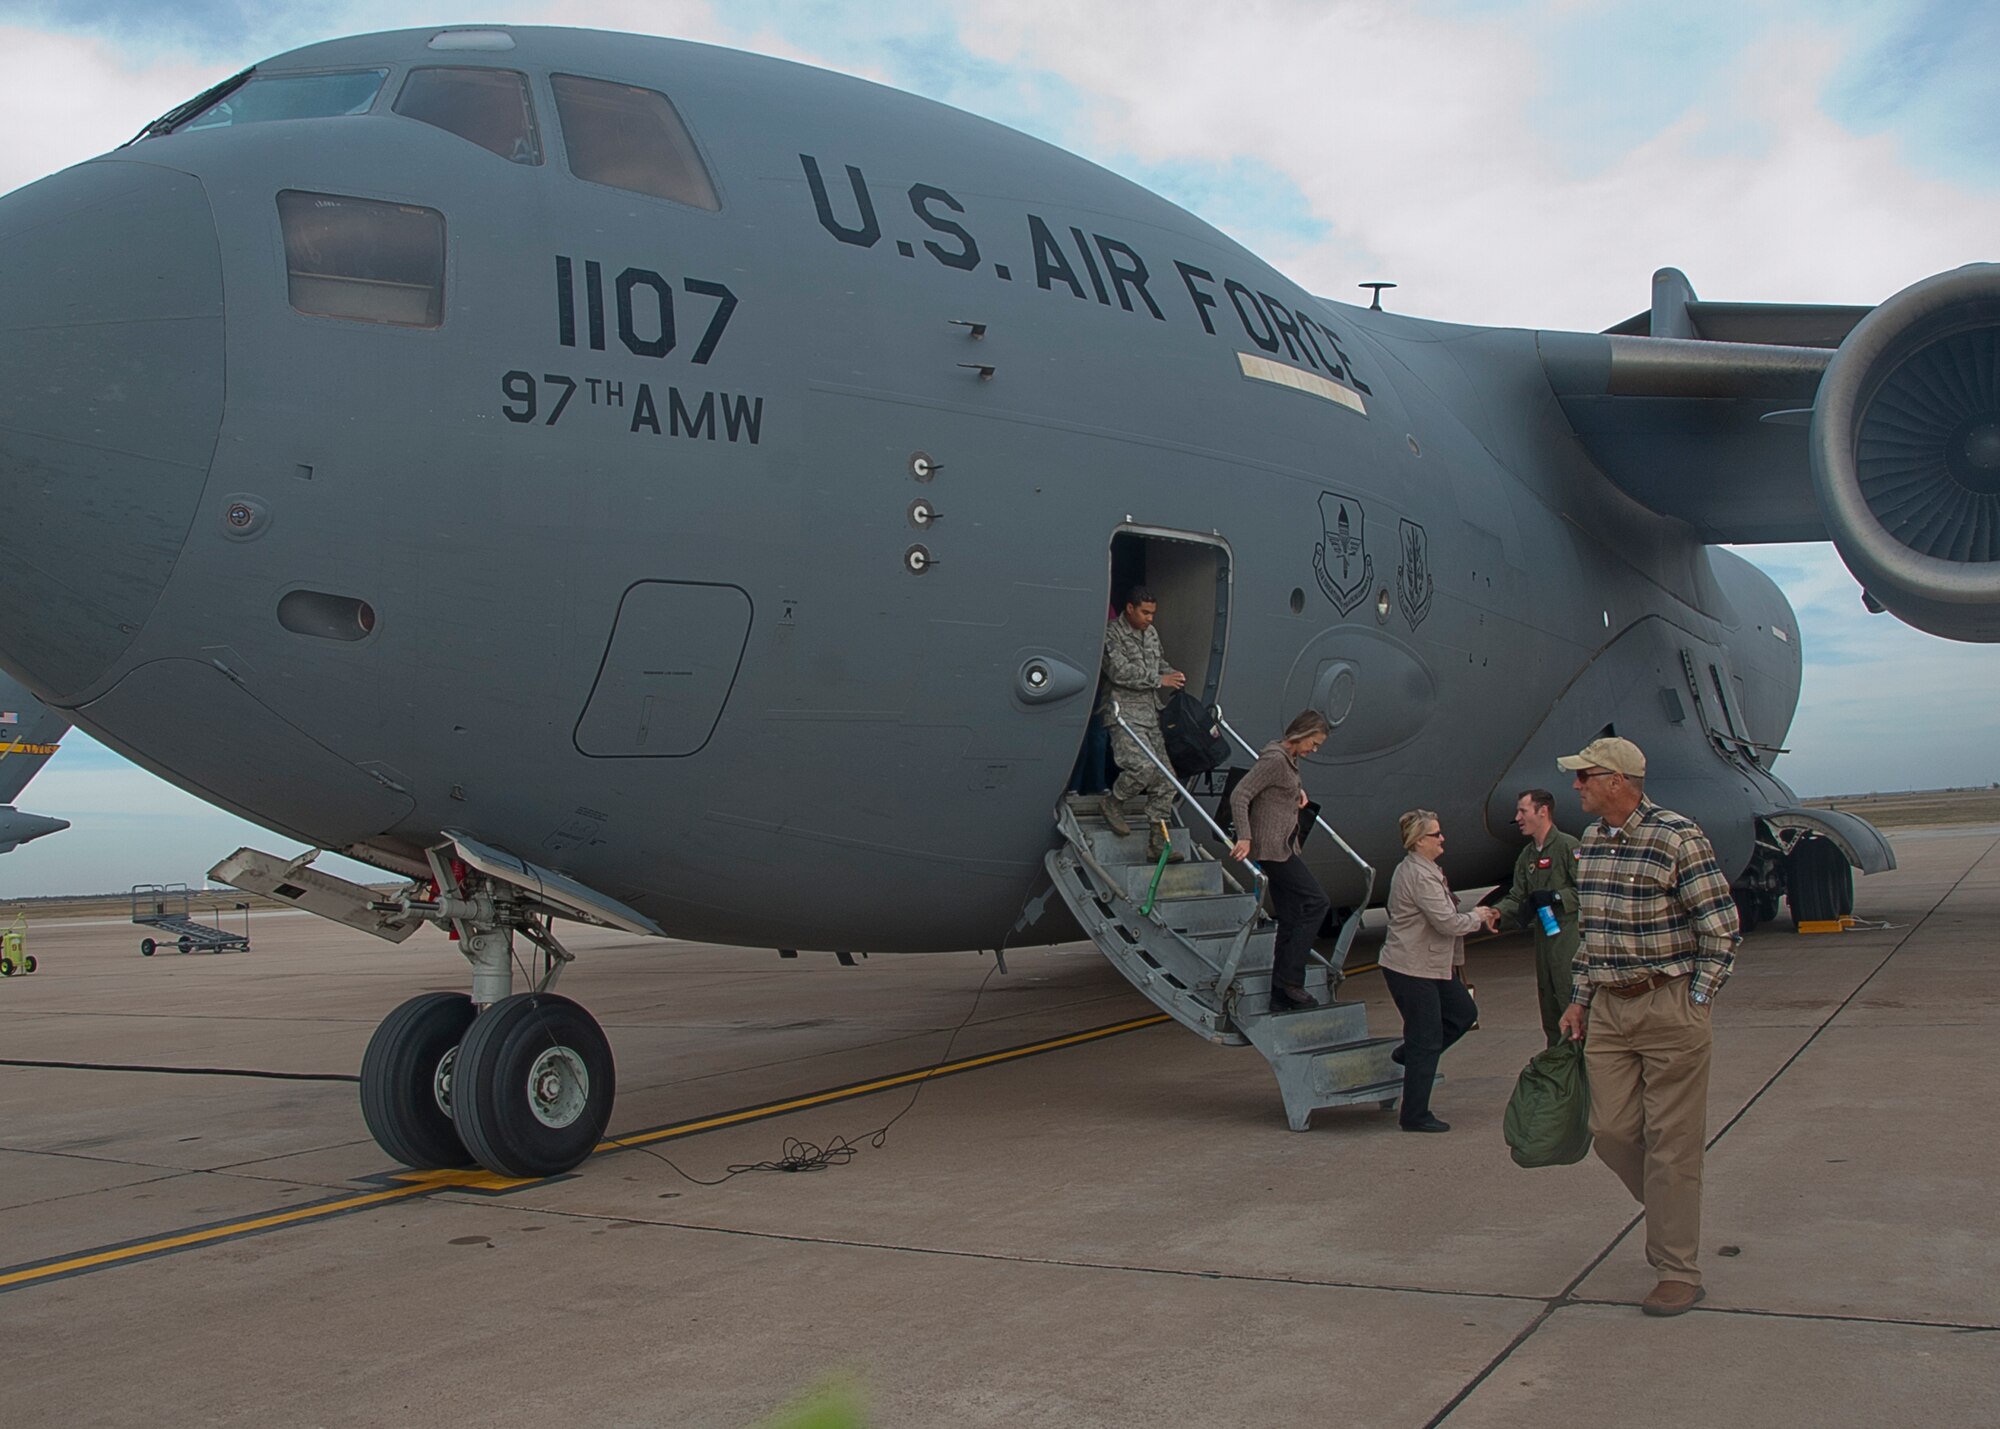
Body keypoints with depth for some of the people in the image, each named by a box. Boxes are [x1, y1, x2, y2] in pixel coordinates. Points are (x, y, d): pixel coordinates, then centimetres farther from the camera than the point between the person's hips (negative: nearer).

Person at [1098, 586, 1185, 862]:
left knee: (1165, 779, 0)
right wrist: (1158, 680, -17)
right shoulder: (1112, 634, -7)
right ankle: (1113, 802, 6)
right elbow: (1120, 671, -17)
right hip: (1124, 715, -8)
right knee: (1143, 766, -25)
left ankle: (1158, 842, 5)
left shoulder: (1151, 633, 18)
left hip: (1151, 715, 8)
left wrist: (1171, 674, 7)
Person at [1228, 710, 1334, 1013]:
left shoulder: (1289, 759, 15)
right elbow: (1239, 795, -20)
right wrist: (1245, 837, -26)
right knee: (1317, 902, -12)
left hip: (1283, 848, 10)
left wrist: (1299, 791, 16)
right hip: (1273, 848, -10)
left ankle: (1281, 999, 10)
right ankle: (1290, 978, -11)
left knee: (1290, 921, 8)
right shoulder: (1274, 759, -15)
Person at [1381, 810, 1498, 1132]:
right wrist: (1477, 918, -5)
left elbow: (1441, 917, 20)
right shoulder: (1419, 876, -23)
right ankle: (1415, 1116, 9)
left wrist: (1477, 917, 8)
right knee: (1426, 1042, -2)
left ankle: (1410, 1054, 29)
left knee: (1464, 1014, 17)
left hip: (1433, 966, 10)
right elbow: (1447, 923, -24)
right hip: (1411, 970, -10)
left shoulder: (1423, 870, 11)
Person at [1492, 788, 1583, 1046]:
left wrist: (1555, 897, -21)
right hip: (1543, 938, 9)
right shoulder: (1527, 855, 16)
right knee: (1549, 1008, 14)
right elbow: (1517, 897, 13)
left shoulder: (1568, 846, -10)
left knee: (1572, 1007, -10)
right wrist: (1498, 910, -5)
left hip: (1570, 937, -9)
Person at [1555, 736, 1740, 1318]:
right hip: (1608, 1009, 7)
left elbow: (1722, 929, -10)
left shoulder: (1678, 839, -14)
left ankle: (1678, 1271, 8)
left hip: (1669, 1006, -7)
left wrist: (1695, 1003, -11)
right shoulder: (1591, 842, 10)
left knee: (1670, 1139, -2)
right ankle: (1672, 1215, 31)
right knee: (1613, 1132, 6)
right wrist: (1579, 999, 16)